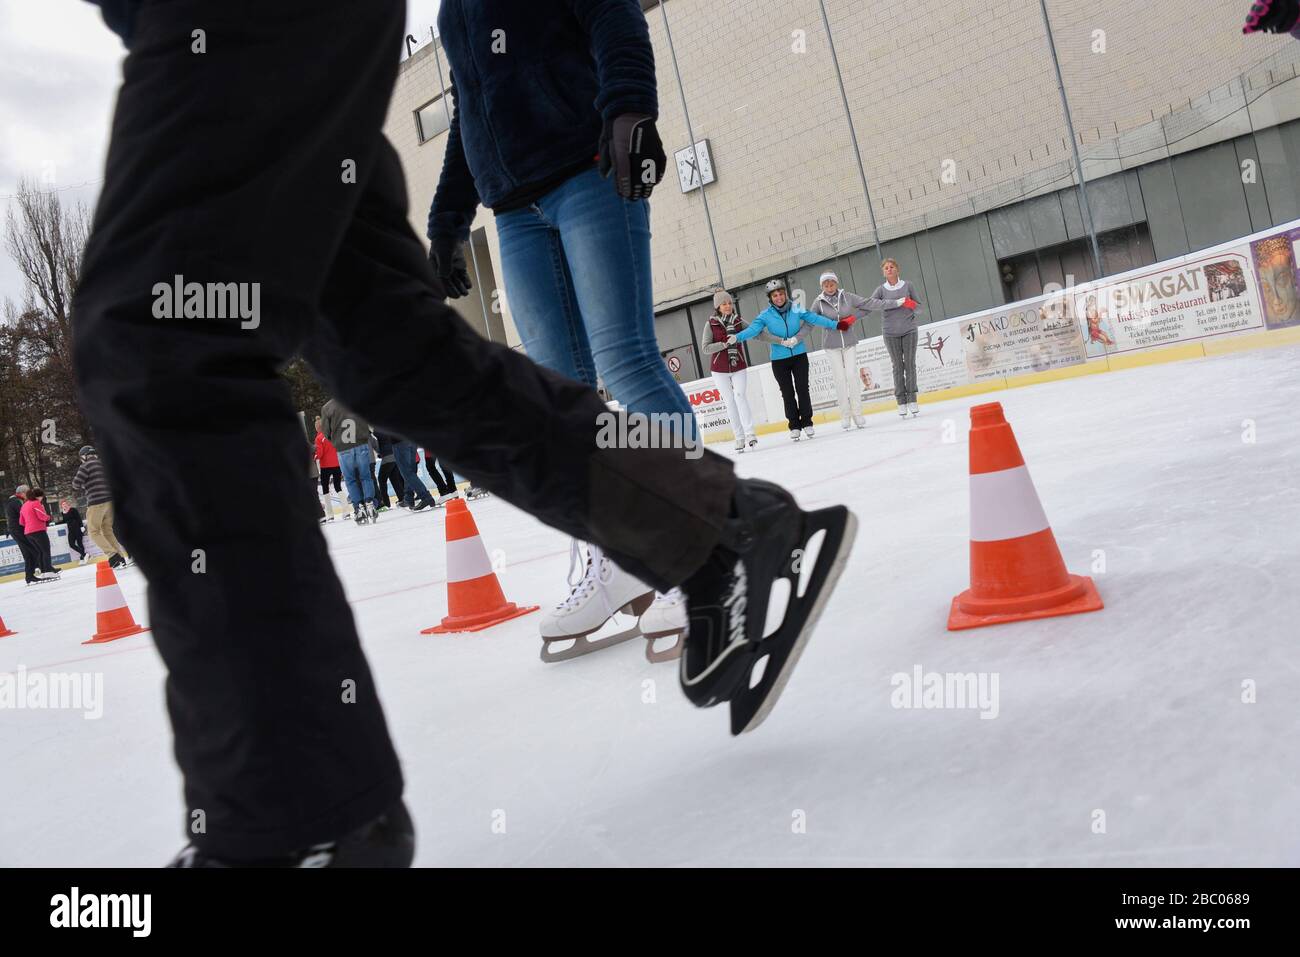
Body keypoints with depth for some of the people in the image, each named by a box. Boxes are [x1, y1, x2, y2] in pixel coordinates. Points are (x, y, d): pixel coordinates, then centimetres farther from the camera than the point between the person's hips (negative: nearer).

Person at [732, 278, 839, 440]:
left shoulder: (796, 308, -4)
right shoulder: (766, 315, -7)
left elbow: (814, 318, -3)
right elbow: (753, 329, -18)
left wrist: (835, 324, -5)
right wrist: (737, 337, -34)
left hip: (799, 355, 0)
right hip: (779, 359, 0)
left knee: (802, 390, 2)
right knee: (787, 394, 5)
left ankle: (807, 423, 15)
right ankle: (794, 426, 14)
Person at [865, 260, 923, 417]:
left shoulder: (907, 285, 5)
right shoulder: (881, 289, 3)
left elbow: (919, 306, 11)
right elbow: (870, 303, -16)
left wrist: (912, 305, -14)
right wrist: (896, 303, -21)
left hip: (909, 330, 0)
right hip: (891, 333, 0)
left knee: (910, 364, -3)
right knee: (898, 366, 0)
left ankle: (912, 400, -1)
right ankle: (901, 401, 2)